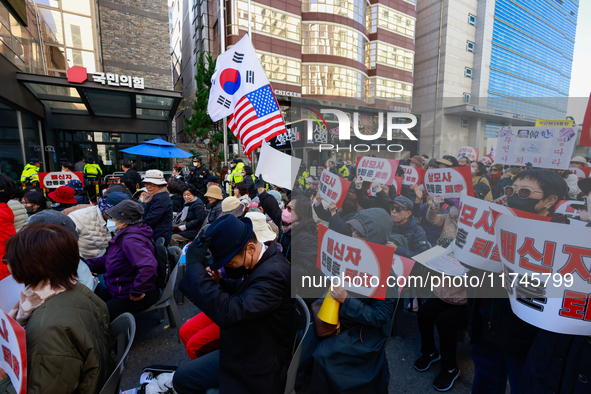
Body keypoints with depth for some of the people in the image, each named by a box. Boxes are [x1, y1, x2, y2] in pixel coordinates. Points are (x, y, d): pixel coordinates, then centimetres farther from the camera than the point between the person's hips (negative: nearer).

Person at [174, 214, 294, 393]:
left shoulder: (273, 273, -35)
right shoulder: (263, 259, -6)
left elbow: (228, 313, -41)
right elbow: (243, 292, 10)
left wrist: (195, 265, -35)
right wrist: (219, 282, -9)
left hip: (259, 364, -8)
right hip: (244, 347, 8)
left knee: (182, 378, 4)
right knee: (182, 377, 16)